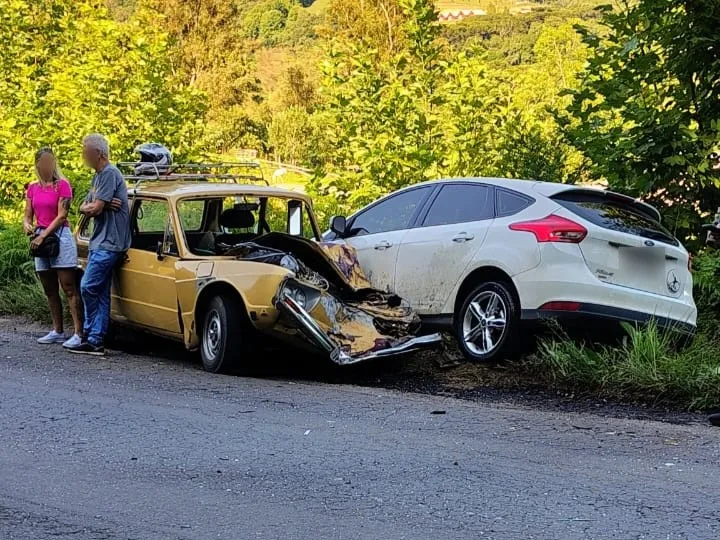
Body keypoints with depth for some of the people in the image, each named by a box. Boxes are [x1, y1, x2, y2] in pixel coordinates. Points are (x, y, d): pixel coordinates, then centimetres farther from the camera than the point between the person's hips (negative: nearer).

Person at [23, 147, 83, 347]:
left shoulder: (62, 185, -3)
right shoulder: (32, 188, 13)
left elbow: (61, 216, -9)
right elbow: (27, 216, 13)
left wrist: (43, 236, -16)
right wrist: (27, 225, -10)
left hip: (60, 236, -6)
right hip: (40, 238, 6)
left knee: (69, 289, -10)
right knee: (50, 291, 10)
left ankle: (79, 333, -14)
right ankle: (58, 331, 17)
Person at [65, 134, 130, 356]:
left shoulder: (109, 174, -14)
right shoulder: (98, 176, 18)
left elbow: (95, 208, -18)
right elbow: (84, 208, 14)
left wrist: (92, 206, 4)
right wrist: (93, 206, -7)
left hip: (109, 244, -10)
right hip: (100, 242, 10)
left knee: (88, 288, -10)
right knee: (100, 293, 7)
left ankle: (92, 338, -1)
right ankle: (95, 341, 8)